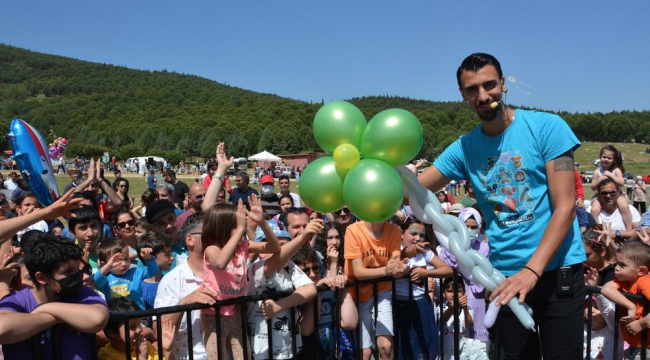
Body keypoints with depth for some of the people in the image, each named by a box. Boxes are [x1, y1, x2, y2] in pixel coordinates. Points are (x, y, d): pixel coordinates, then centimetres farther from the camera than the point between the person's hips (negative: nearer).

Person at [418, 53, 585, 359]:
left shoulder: (546, 127, -8)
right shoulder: (464, 148, 2)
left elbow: (565, 206, -12)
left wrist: (531, 271, -21)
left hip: (557, 270, -3)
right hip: (504, 276, 3)